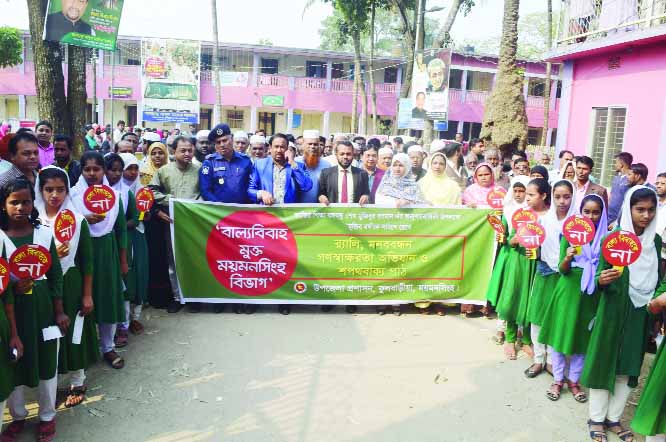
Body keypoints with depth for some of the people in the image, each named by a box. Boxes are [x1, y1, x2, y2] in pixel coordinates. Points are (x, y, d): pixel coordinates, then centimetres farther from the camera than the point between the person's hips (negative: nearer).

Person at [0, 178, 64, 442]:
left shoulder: (45, 234, -2)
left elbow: (55, 276, 2)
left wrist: (59, 312, 2)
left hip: (42, 308, 1)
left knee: (47, 361, 11)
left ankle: (47, 416, 30)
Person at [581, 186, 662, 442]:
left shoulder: (655, 240, 4)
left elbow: (657, 278, 13)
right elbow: (598, 276, -12)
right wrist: (601, 280, -33)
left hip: (641, 313, 5)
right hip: (613, 310, -4)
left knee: (629, 366, 11)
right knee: (604, 362, 4)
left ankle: (613, 418, 26)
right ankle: (596, 419, 18)